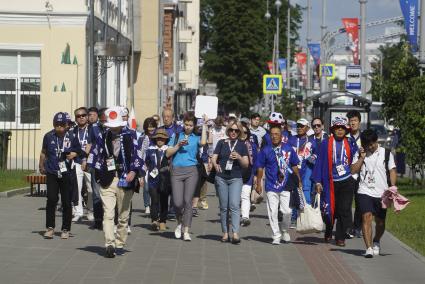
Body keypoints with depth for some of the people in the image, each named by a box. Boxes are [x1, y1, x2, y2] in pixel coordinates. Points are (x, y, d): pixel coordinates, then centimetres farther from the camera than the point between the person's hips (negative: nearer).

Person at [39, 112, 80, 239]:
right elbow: (44, 152, 17)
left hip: (66, 173, 0)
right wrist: (41, 166, 23)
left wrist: (74, 154, -9)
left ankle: (65, 229, 13)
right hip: (52, 173, 0)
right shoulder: (48, 136, 2)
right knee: (51, 199, -9)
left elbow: (78, 151, 12)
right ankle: (50, 227, 0)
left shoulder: (72, 137, -1)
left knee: (66, 202, 3)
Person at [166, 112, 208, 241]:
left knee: (188, 201, -5)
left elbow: (203, 142, -14)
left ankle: (186, 231, 1)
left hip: (191, 171, -1)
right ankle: (179, 223, 22)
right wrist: (178, 145, -7)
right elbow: (168, 153, 9)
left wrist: (204, 125, -5)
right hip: (177, 171, 1)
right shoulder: (176, 136, 13)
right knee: (178, 202, -6)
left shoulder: (196, 138, 10)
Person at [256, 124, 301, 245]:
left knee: (287, 211, -4)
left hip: (286, 185, 0)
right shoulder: (265, 150, 1)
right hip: (271, 186, 0)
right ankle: (276, 236, 9)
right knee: (273, 212, -1)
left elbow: (294, 166, 13)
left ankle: (285, 231, 21)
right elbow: (260, 168, 6)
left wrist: (298, 181, 13)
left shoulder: (288, 149, 4)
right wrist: (258, 184, 5)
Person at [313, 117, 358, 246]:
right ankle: (328, 233, 30)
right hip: (331, 182, 0)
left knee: (344, 210, -3)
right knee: (330, 210, 7)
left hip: (347, 182, 1)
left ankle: (340, 237, 4)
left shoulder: (350, 144, 6)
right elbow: (320, 162, 1)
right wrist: (318, 182, -2)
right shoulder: (326, 143, 1)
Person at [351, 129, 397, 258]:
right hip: (365, 192, -1)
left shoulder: (386, 153, 4)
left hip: (381, 193, 1)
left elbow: (392, 171, 4)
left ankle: (376, 242, 36)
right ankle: (369, 248, -18)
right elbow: (353, 170, -1)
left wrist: (393, 187, -7)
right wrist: (362, 157, -9)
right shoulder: (360, 154, 7)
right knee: (366, 217, -16)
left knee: (380, 221, 9)